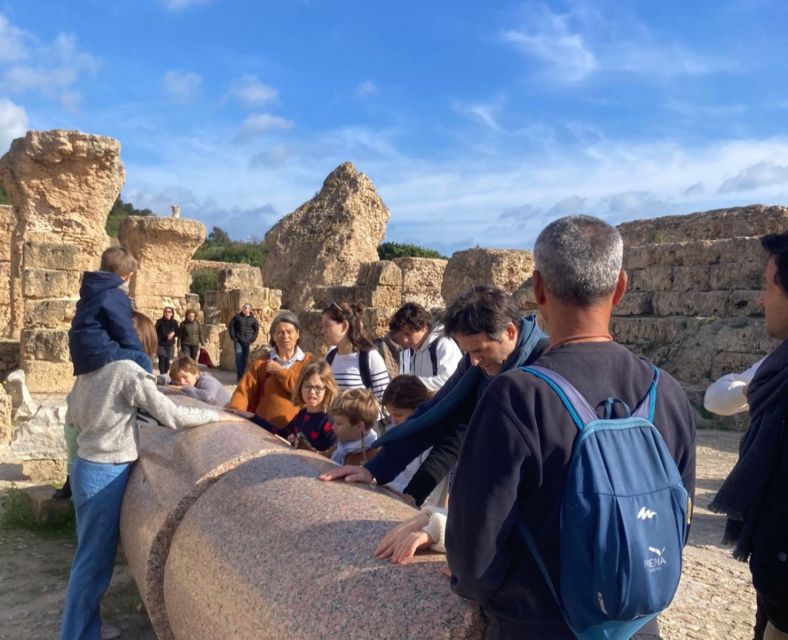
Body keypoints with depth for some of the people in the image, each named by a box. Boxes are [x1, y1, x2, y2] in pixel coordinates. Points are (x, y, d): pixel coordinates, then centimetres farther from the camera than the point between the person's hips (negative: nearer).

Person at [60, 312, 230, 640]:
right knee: (94, 562, 3)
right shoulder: (129, 371, -18)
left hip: (86, 467, 9)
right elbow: (171, 416, -18)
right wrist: (219, 415, -8)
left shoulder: (90, 368, 6)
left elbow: (72, 417, 16)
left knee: (89, 556, 19)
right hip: (106, 474, -9)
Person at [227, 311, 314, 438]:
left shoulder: (308, 361, 3)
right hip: (264, 427, 2)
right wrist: (234, 414, -18)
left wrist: (280, 371, -8)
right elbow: (244, 390, -1)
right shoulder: (262, 362, 8)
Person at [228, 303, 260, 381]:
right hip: (238, 341, -1)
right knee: (239, 358, -6)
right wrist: (233, 337, -1)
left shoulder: (253, 319, 4)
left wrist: (252, 339, 1)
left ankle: (244, 376, 15)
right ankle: (239, 376, -3)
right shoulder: (237, 316, 2)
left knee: (246, 359, 5)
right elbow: (231, 326, 5)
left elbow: (256, 330, 11)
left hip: (247, 342, 1)